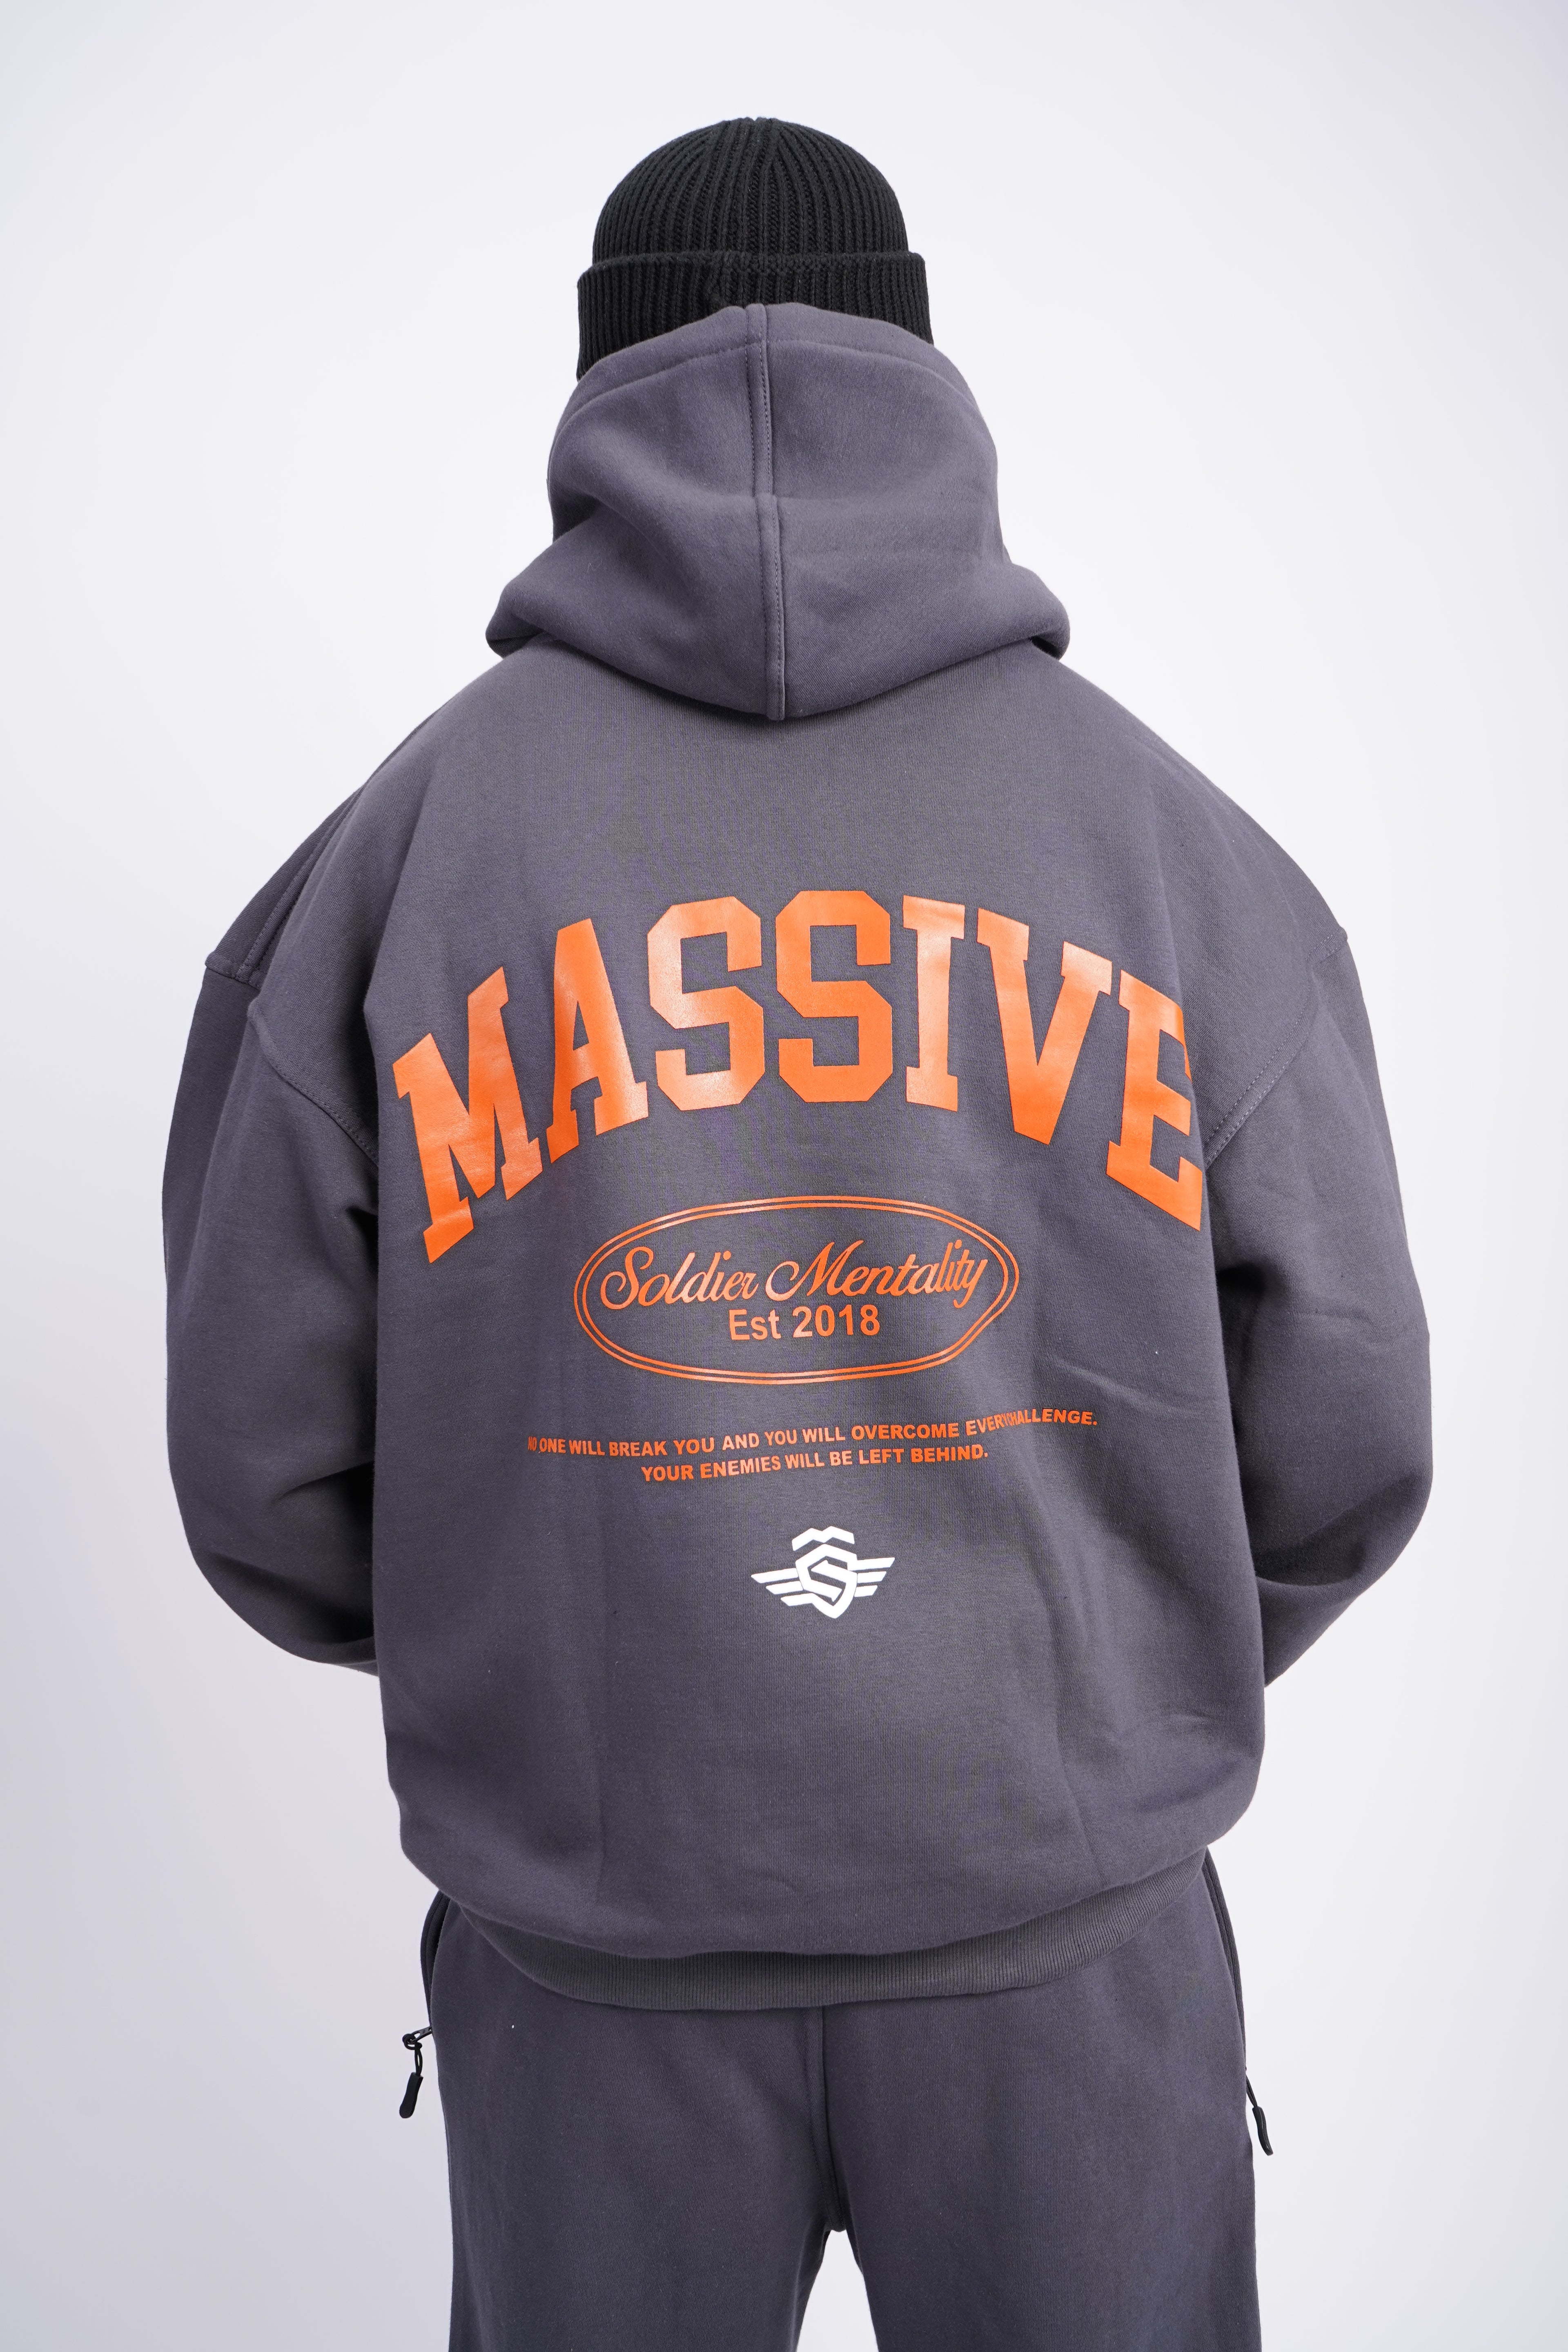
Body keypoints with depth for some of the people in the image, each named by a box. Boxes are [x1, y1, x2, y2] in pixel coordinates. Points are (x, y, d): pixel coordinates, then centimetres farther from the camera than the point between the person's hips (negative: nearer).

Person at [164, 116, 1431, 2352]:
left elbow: (269, 1453, -4)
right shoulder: (1187, 839, -5)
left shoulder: (407, 830, -6)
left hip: (593, 1927, 1)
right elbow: (1337, 1436, -2)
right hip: (1067, 1910, 0)